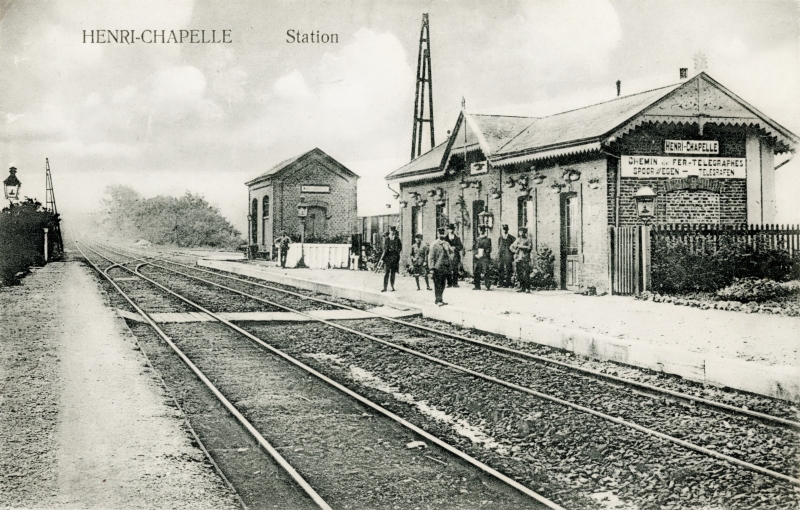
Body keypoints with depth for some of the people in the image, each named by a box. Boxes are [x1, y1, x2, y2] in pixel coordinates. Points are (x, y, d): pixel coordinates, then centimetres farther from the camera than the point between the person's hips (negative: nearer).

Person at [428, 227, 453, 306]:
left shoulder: (447, 244, 13)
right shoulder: (434, 244, -5)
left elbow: (451, 253, 20)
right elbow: (431, 257, -8)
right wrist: (431, 268, -15)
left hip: (445, 267, 6)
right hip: (437, 268, -6)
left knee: (443, 284, 10)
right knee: (438, 285, -5)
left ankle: (440, 300, 18)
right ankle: (438, 300, -4)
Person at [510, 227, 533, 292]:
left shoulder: (528, 240, 3)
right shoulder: (518, 240, 18)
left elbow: (530, 248, -12)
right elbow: (511, 247, 23)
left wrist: (521, 246, -11)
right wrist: (515, 251, 5)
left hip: (525, 260, -5)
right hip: (518, 259, 5)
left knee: (526, 275, -11)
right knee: (519, 274, 4)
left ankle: (527, 288, -6)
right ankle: (522, 287, 12)